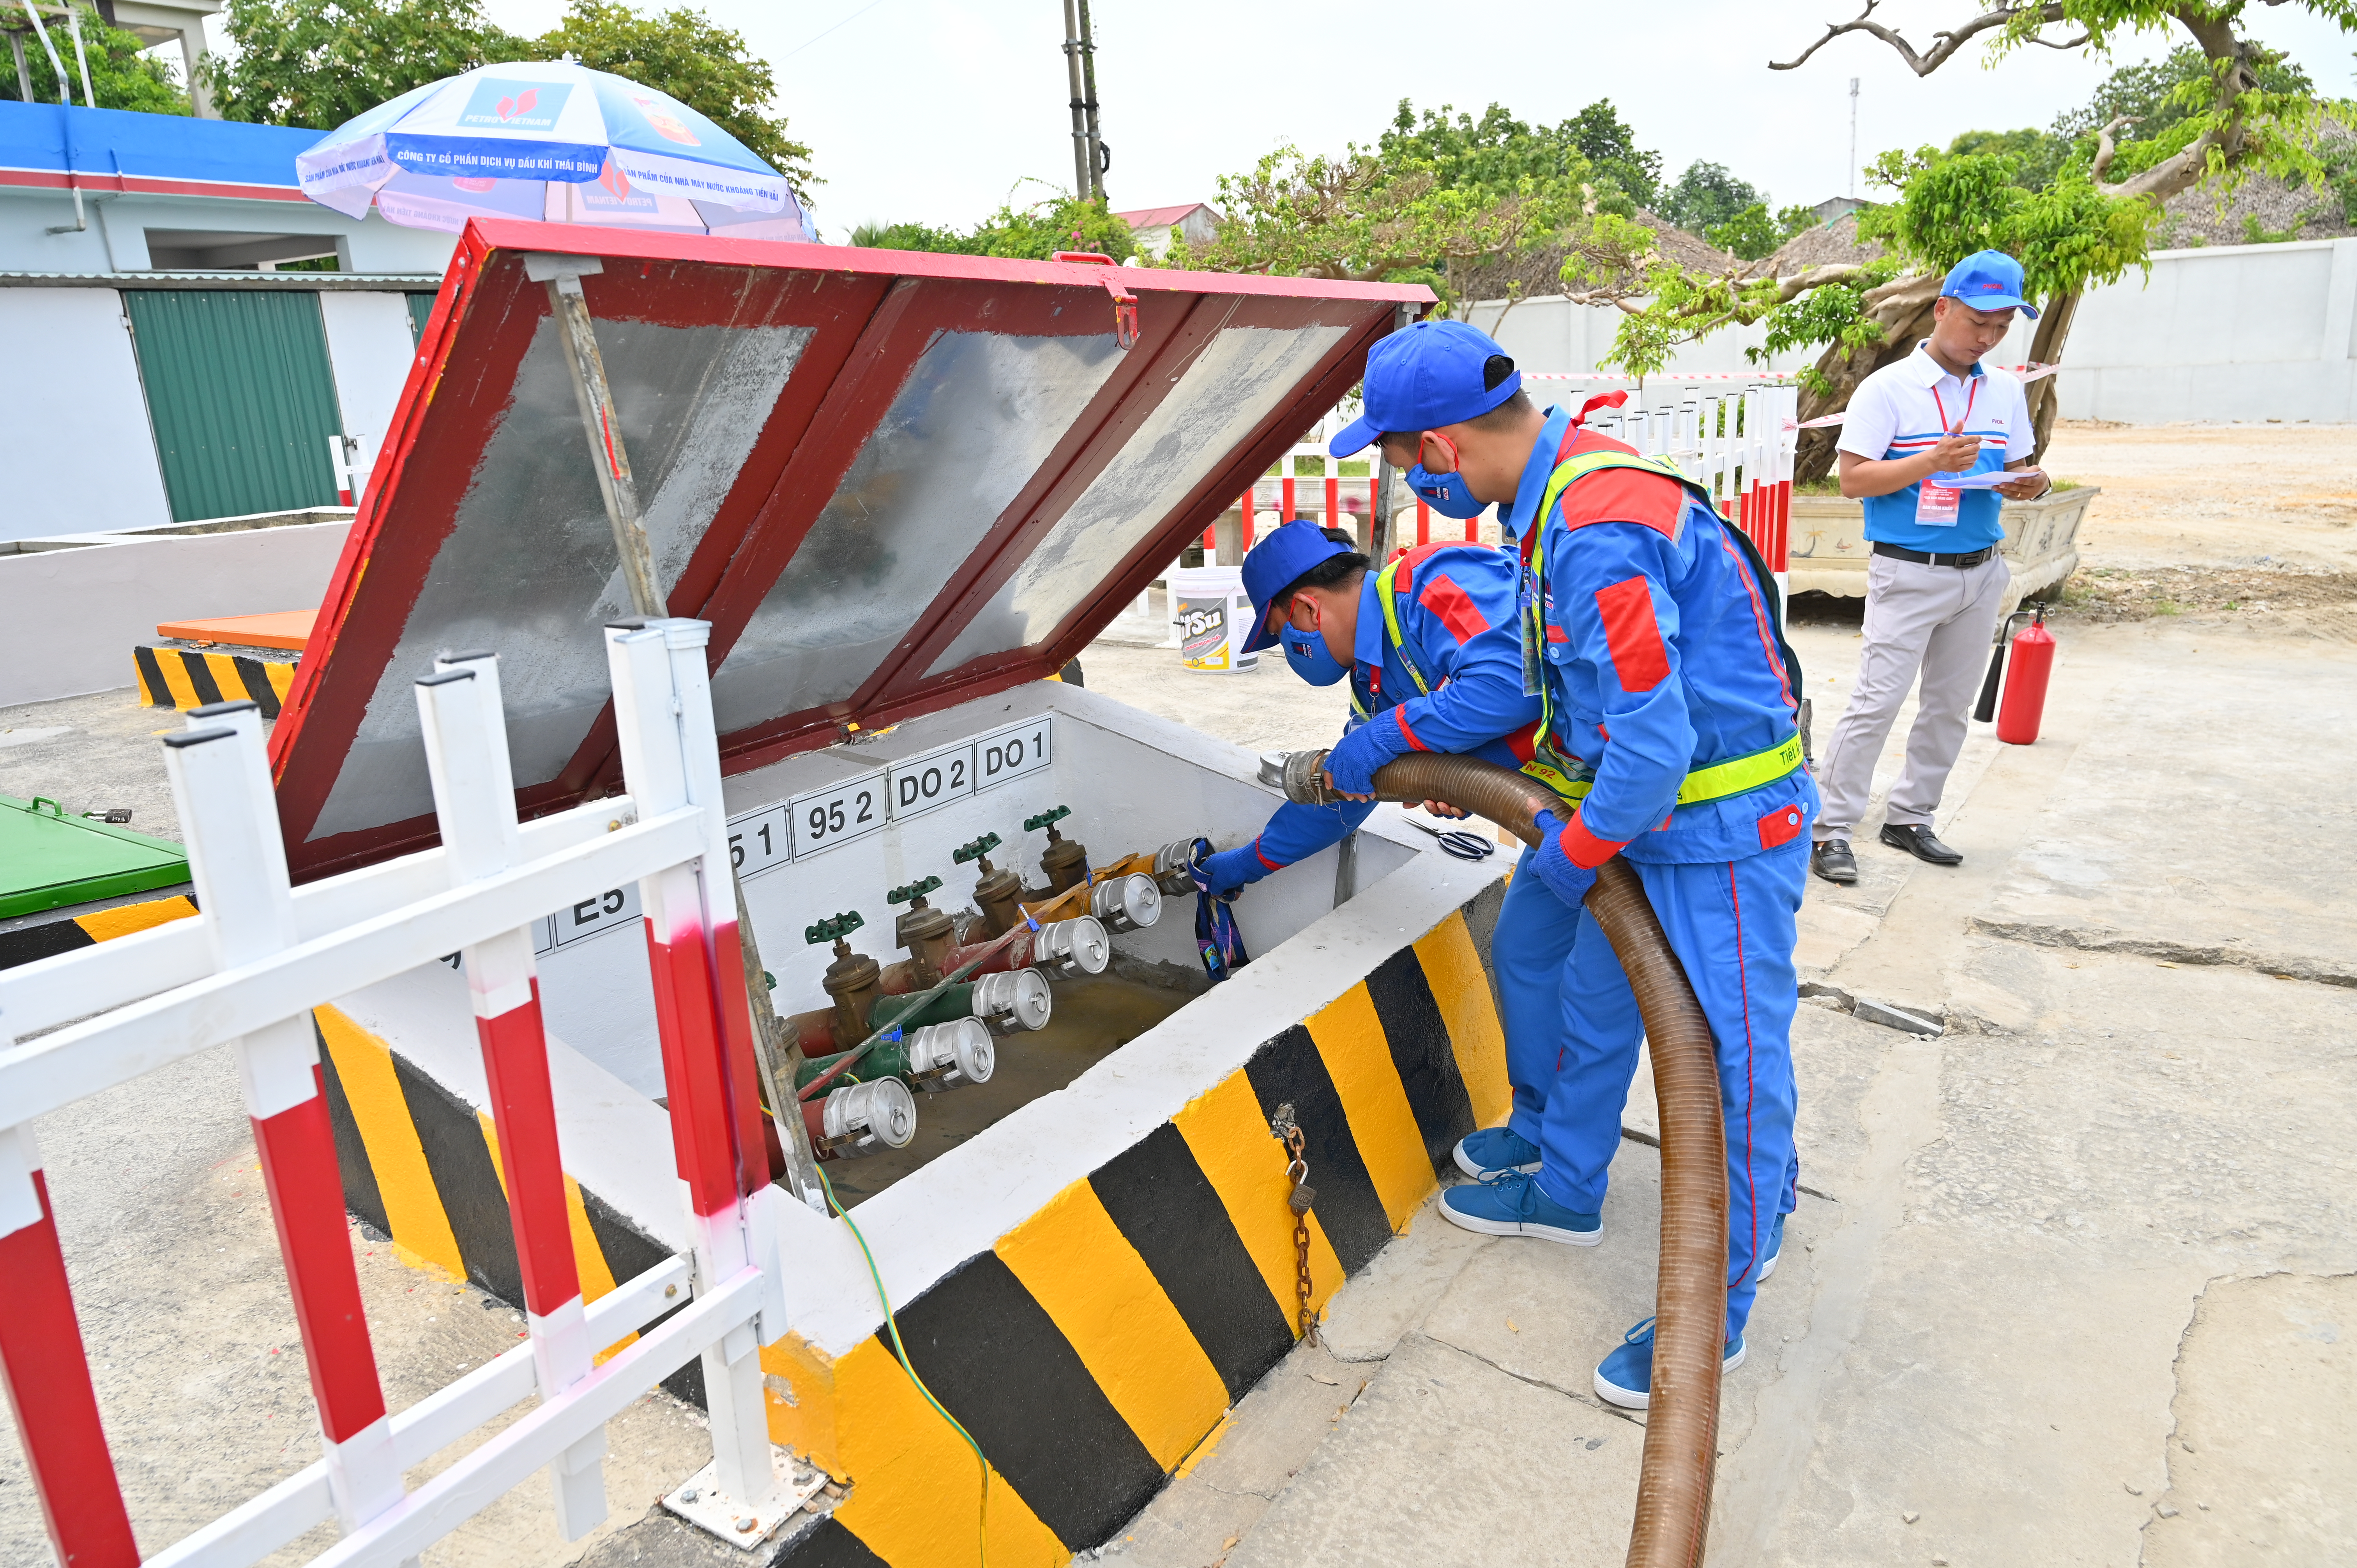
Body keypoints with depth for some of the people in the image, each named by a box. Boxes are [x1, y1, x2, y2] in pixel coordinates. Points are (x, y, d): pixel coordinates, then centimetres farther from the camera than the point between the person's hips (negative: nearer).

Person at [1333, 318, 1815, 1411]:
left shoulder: (1598, 535, -31)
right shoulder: (1562, 489, 3)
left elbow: (1650, 750, -31)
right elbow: (1567, 682, 17)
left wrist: (1571, 854, -14)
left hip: (1724, 829, -10)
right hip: (1653, 808, 10)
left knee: (1730, 1061, 3)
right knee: (1594, 1005, 22)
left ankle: (1715, 1314, 20)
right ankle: (1567, 1193, 43)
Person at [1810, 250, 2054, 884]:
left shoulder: (2006, 392, 10)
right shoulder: (1888, 388, -7)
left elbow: (2016, 470, 16)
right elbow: (1852, 478, -12)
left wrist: (2029, 484, -7)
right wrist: (1932, 462, -23)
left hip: (1982, 571, 6)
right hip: (1909, 573, -6)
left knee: (1951, 706, 11)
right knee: (1877, 701, -11)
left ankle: (1910, 817, 23)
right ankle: (1832, 828, -4)